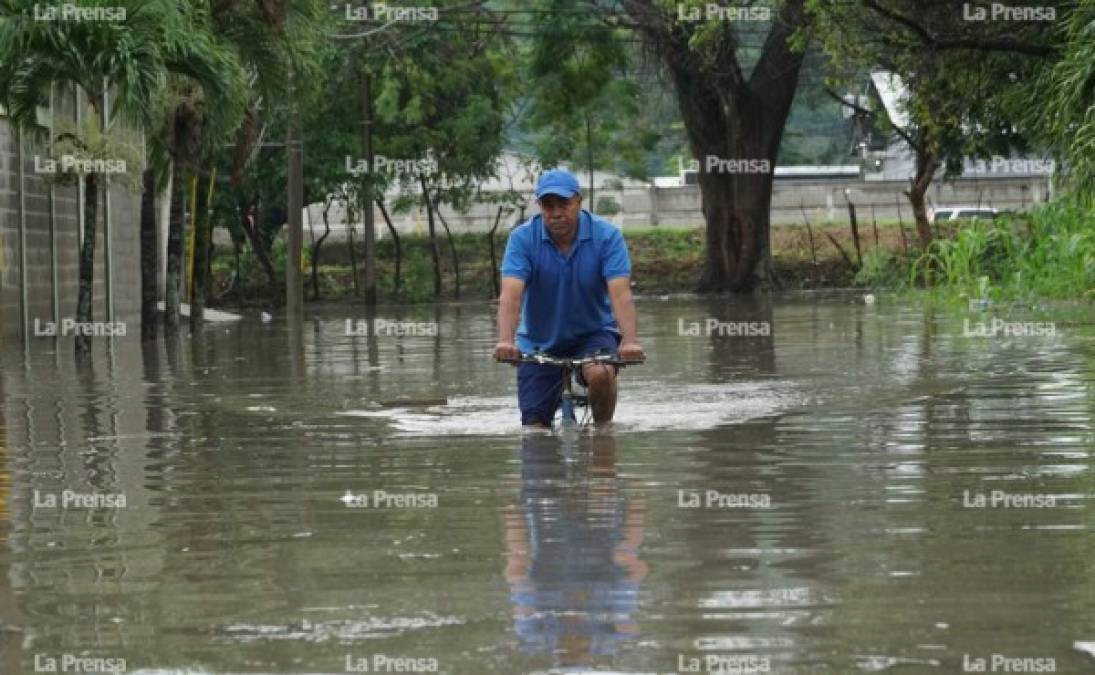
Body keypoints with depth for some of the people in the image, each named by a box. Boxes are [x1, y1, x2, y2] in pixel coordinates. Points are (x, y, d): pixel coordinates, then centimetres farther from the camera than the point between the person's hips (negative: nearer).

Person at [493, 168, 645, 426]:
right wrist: (505, 341, -45)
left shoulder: (606, 236, -15)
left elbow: (620, 293, -25)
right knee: (535, 430, -6)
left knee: (600, 374, -33)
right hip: (539, 342, 1)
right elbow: (510, 295, -26)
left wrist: (630, 341, -43)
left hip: (593, 333, -1)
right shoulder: (523, 238, -14)